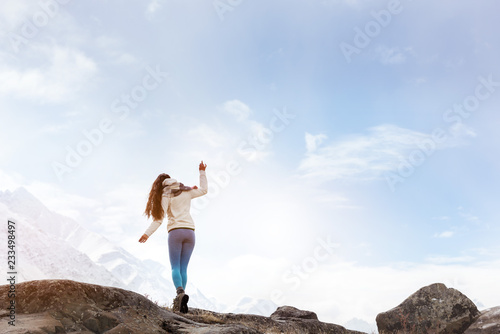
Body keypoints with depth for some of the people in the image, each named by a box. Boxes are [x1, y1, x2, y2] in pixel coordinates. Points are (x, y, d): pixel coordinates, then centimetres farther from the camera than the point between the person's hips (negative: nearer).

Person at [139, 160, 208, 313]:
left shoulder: (166, 195, 2)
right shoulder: (186, 191, 14)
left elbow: (160, 217, -8)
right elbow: (204, 190, 30)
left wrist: (148, 233, -11)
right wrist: (202, 172, 36)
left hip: (175, 231, -4)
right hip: (190, 231, 4)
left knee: (175, 267, -5)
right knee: (183, 267, 5)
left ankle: (180, 292, -30)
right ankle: (180, 302, -1)